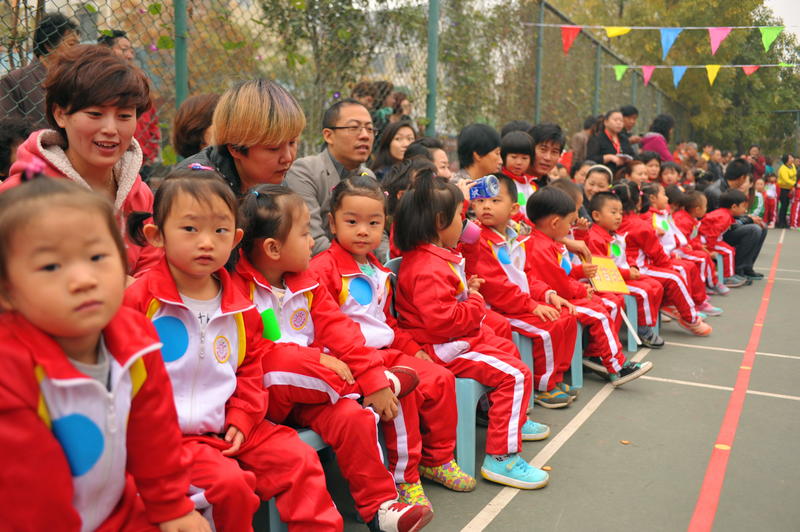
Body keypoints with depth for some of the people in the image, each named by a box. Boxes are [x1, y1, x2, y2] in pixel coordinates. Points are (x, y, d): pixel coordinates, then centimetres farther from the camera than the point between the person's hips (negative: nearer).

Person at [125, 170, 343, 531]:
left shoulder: (241, 309, 6)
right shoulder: (139, 300, -11)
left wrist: (241, 419, 1)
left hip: (228, 428, 5)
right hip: (168, 434, -5)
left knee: (299, 459, -2)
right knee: (228, 482, -24)